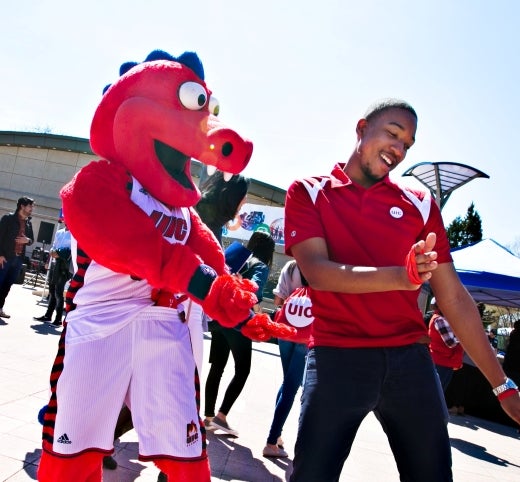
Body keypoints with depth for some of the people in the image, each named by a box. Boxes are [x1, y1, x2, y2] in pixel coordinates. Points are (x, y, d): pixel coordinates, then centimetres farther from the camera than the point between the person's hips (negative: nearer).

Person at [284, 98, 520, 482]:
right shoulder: (308, 192, 2)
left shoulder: (419, 204, 9)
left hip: (410, 359, 3)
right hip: (336, 357, -3)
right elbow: (317, 271, -13)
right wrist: (400, 276, -28)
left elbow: (454, 298, 9)